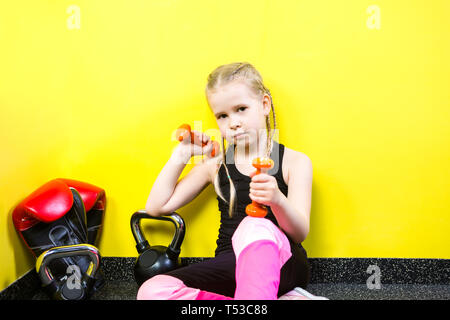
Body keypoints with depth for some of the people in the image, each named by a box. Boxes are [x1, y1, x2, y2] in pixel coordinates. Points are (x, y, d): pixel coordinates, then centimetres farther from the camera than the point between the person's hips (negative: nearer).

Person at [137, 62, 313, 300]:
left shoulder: (295, 162, 3)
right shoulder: (215, 165, 11)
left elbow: (300, 233, -9)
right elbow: (157, 207, 11)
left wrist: (277, 200, -31)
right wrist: (181, 155, 3)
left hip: (281, 265, -4)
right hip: (230, 267, 4)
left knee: (254, 227, -39)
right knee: (151, 291, -25)